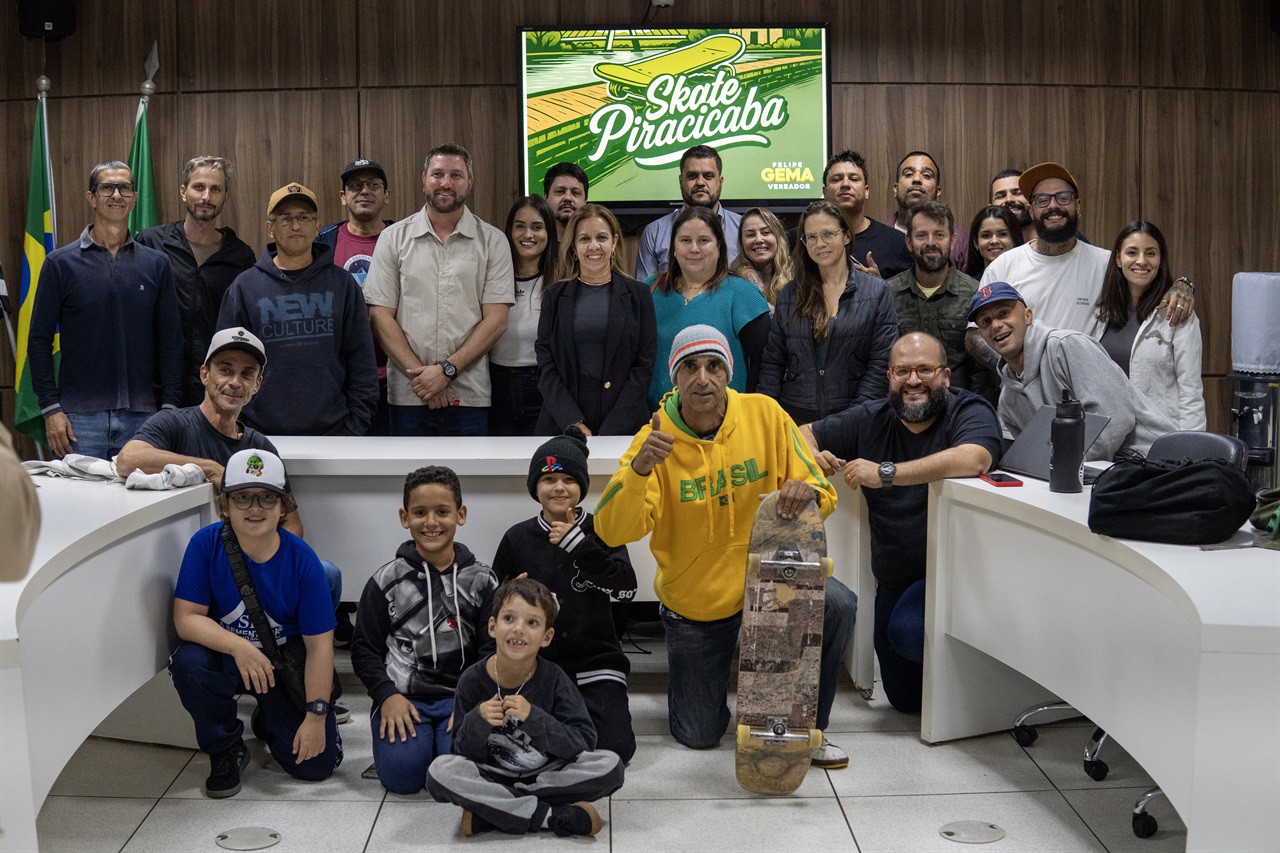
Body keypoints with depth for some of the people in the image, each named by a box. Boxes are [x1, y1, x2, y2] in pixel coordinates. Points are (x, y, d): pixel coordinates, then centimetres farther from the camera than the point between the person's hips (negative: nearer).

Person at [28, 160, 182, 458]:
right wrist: (51, 408, -6)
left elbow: (171, 341, 9)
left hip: (142, 417, 2)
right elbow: (39, 339, 3)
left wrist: (169, 407, 0)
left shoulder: (156, 264, 10)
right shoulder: (61, 263, 4)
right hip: (80, 418, -2)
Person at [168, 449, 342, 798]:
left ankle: (268, 718, 26)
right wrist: (239, 646, -34)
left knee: (318, 763, -10)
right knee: (188, 662, -34)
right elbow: (186, 618, -17)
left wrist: (316, 716, -18)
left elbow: (319, 645, -15)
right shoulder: (206, 544, -15)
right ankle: (226, 750, -5)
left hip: (287, 665, 0)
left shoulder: (301, 559, -18)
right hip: (227, 658, 0)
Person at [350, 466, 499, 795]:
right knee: (401, 774, -22)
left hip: (460, 694, 0)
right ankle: (419, 734, 10)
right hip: (402, 695, 0)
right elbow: (365, 648, 5)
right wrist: (387, 696, -10)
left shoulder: (481, 580, 4)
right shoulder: (387, 580, 3)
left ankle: (443, 734, 9)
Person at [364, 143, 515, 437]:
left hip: (470, 396, 0)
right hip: (408, 395, 1)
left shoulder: (493, 241, 5)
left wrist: (447, 369, -11)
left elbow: (496, 319, -1)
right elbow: (381, 316, 1)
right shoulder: (393, 238, 7)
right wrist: (419, 373, -10)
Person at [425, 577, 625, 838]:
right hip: (492, 775, 0)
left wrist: (533, 717, -29)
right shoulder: (472, 680, -7)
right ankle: (554, 816, -25)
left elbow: (584, 743, -15)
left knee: (610, 765, -25)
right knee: (440, 771, -29)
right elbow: (464, 753, -4)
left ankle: (489, 811, -22)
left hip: (546, 775, 1)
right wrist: (478, 721, -26)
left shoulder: (553, 678, -8)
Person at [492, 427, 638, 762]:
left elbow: (626, 589, -12)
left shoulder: (601, 531, 3)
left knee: (614, 748, -18)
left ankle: (579, 711, 14)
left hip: (595, 663, 0)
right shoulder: (517, 538, 5)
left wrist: (578, 543, -16)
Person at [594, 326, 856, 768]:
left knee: (839, 605, -28)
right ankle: (703, 671, 40)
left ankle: (808, 725, -4)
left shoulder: (764, 415, -11)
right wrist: (639, 469, -43)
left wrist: (807, 492, -32)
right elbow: (612, 531, -25)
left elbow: (823, 495, -7)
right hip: (693, 604, -1)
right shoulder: (656, 439, -16)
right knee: (699, 735, 4)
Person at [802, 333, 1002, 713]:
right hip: (893, 579, 6)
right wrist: (810, 457, -16)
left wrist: (886, 473, -35)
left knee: (907, 630, -32)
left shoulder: (968, 411, -13)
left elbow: (974, 458, -36)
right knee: (904, 699, 13)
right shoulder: (871, 419, 3)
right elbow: (803, 435, 9)